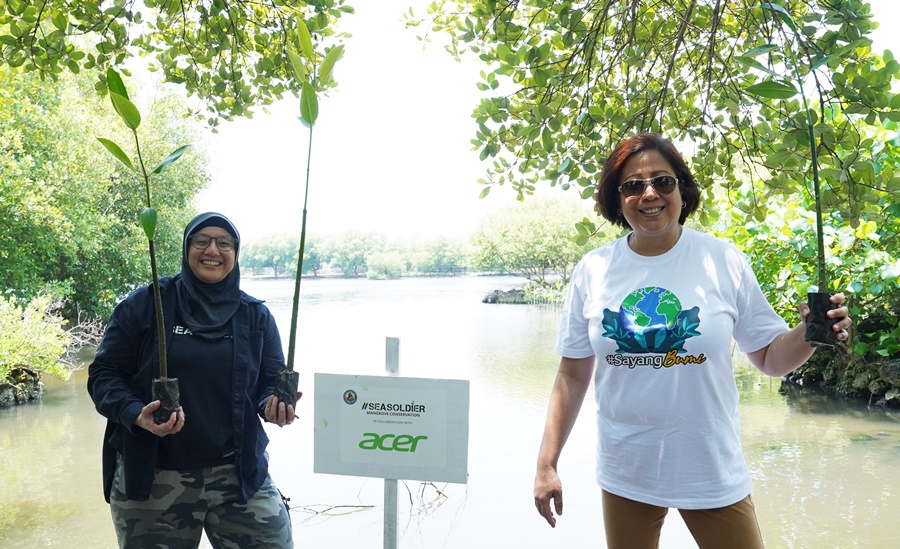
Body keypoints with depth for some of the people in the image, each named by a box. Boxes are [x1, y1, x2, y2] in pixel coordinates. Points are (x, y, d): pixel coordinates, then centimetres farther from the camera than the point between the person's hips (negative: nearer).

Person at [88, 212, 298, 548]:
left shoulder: (256, 315, 6)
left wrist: (273, 406, -15)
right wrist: (137, 415, -19)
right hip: (152, 478, -1)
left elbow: (272, 382, 8)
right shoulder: (144, 305, -1)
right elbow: (104, 373, -1)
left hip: (240, 475, 2)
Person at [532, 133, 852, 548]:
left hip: (713, 475, -1)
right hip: (624, 477, 1)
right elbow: (573, 375, 1)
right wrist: (546, 464, 1)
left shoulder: (722, 261, -7)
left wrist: (808, 334, -21)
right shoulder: (593, 270, -4)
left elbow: (770, 357, 1)